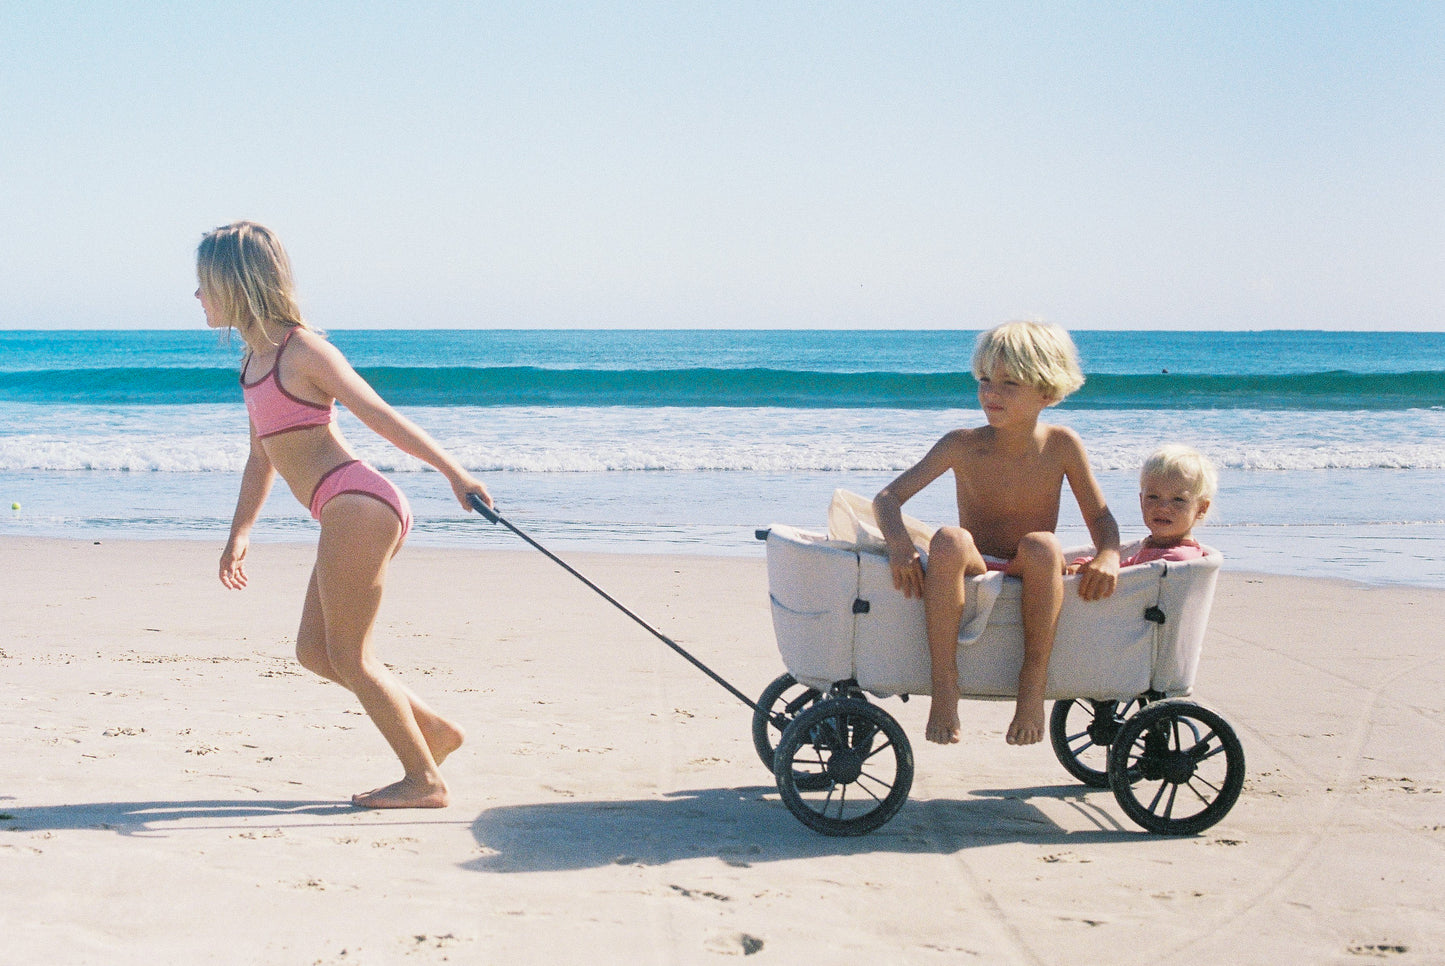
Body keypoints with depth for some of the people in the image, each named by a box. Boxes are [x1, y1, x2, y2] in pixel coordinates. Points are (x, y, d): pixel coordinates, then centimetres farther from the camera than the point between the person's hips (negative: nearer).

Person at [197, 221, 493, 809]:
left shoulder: (303, 350, -9)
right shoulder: (255, 358, 18)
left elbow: (381, 416, -10)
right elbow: (262, 456, 26)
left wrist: (455, 474, -11)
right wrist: (239, 534, 27)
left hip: (357, 504, -10)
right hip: (349, 515, 10)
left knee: (348, 656, -3)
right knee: (314, 651, 13)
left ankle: (424, 780, 5)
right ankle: (433, 731, 18)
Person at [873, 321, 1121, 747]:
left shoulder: (1061, 445, -1)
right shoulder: (963, 446, -4)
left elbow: (1100, 517, 5)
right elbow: (887, 497, -7)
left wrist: (1108, 556, -18)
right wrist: (900, 544, -28)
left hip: (1032, 580, 0)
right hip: (975, 574, 0)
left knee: (1041, 546, -35)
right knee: (949, 541, -35)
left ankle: (1034, 678, -24)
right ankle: (944, 681, -29)